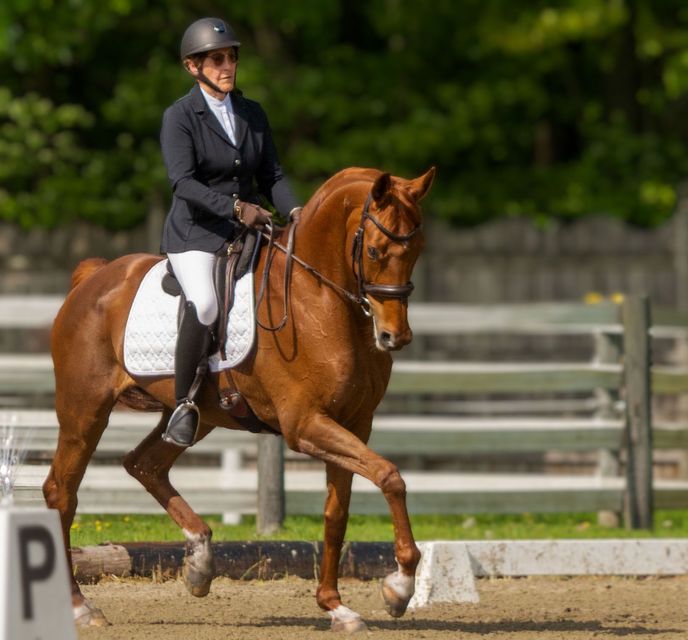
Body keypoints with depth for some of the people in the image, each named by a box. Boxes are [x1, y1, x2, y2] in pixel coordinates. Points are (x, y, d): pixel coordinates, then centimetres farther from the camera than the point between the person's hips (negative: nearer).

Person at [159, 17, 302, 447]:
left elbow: (272, 176, 10)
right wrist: (235, 207, -30)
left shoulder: (253, 115, 12)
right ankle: (184, 404, -21)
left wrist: (294, 211, -10)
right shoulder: (180, 117, -5)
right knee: (204, 305, -31)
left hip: (247, 232, 6)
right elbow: (184, 182, -18)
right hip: (195, 233, -6)